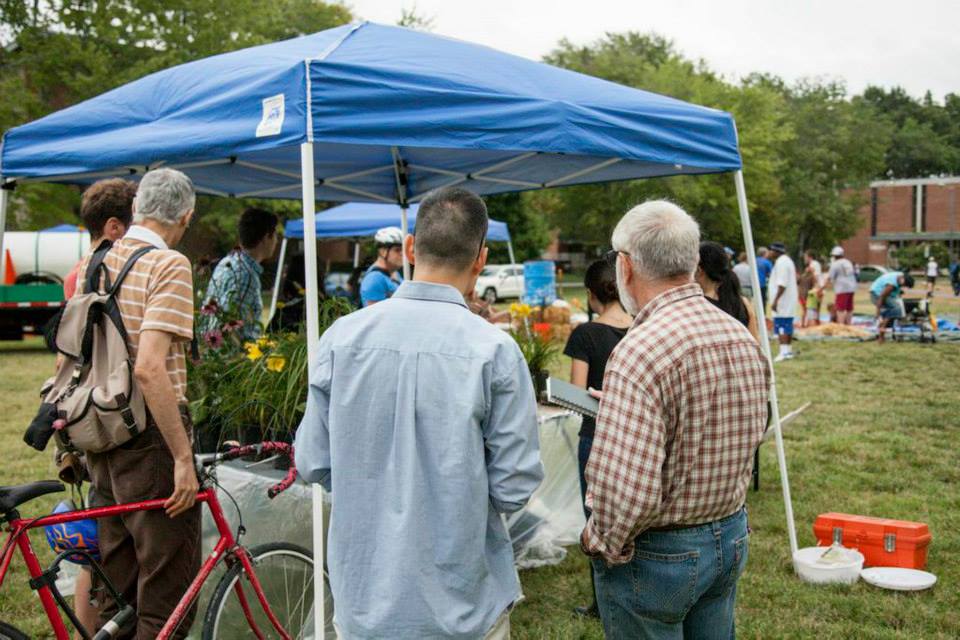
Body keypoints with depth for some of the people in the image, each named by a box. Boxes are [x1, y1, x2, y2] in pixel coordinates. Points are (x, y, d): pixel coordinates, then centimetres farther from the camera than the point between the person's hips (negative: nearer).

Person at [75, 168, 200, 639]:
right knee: (168, 594, 0)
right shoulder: (170, 265, -13)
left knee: (116, 586, 18)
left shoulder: (92, 263, 10)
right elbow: (149, 368, -24)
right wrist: (183, 457, -21)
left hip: (100, 435, 8)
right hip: (150, 432, -8)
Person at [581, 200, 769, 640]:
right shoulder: (743, 337, -1)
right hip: (732, 538, 8)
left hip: (657, 554, -7)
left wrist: (602, 543, -14)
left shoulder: (641, 351, -27)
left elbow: (628, 492, -32)